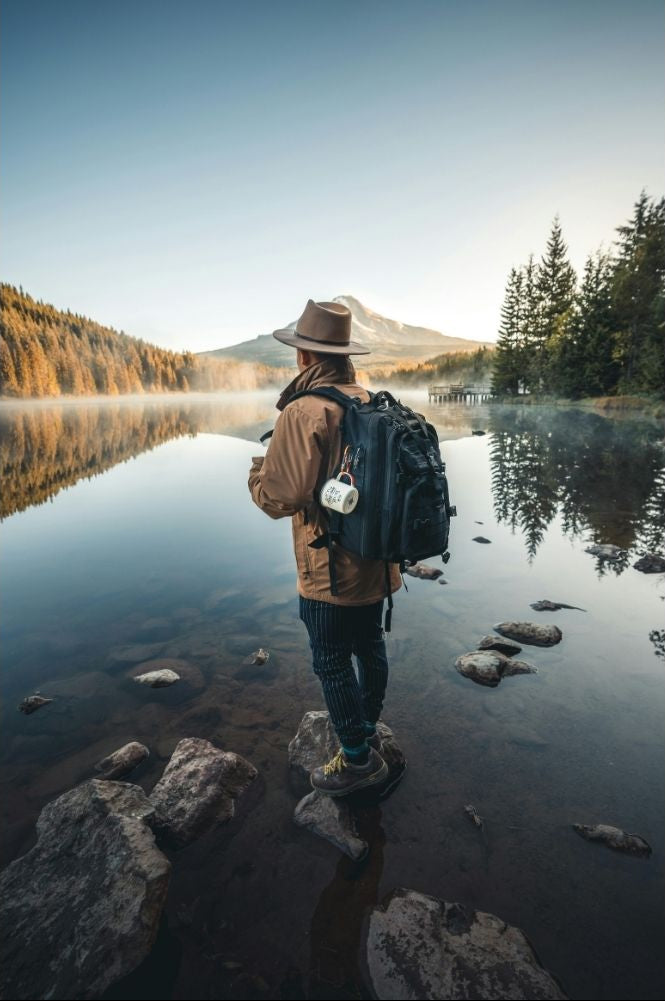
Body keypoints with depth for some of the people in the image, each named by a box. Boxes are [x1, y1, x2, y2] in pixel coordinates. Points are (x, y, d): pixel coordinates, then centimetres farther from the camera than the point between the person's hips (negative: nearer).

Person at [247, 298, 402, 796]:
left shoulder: (303, 411, -20)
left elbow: (281, 497, -22)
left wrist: (258, 471, -2)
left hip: (331, 569, -8)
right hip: (377, 559, 8)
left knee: (333, 663, 10)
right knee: (370, 646, 23)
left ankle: (358, 760, 26)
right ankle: (369, 732, 44)